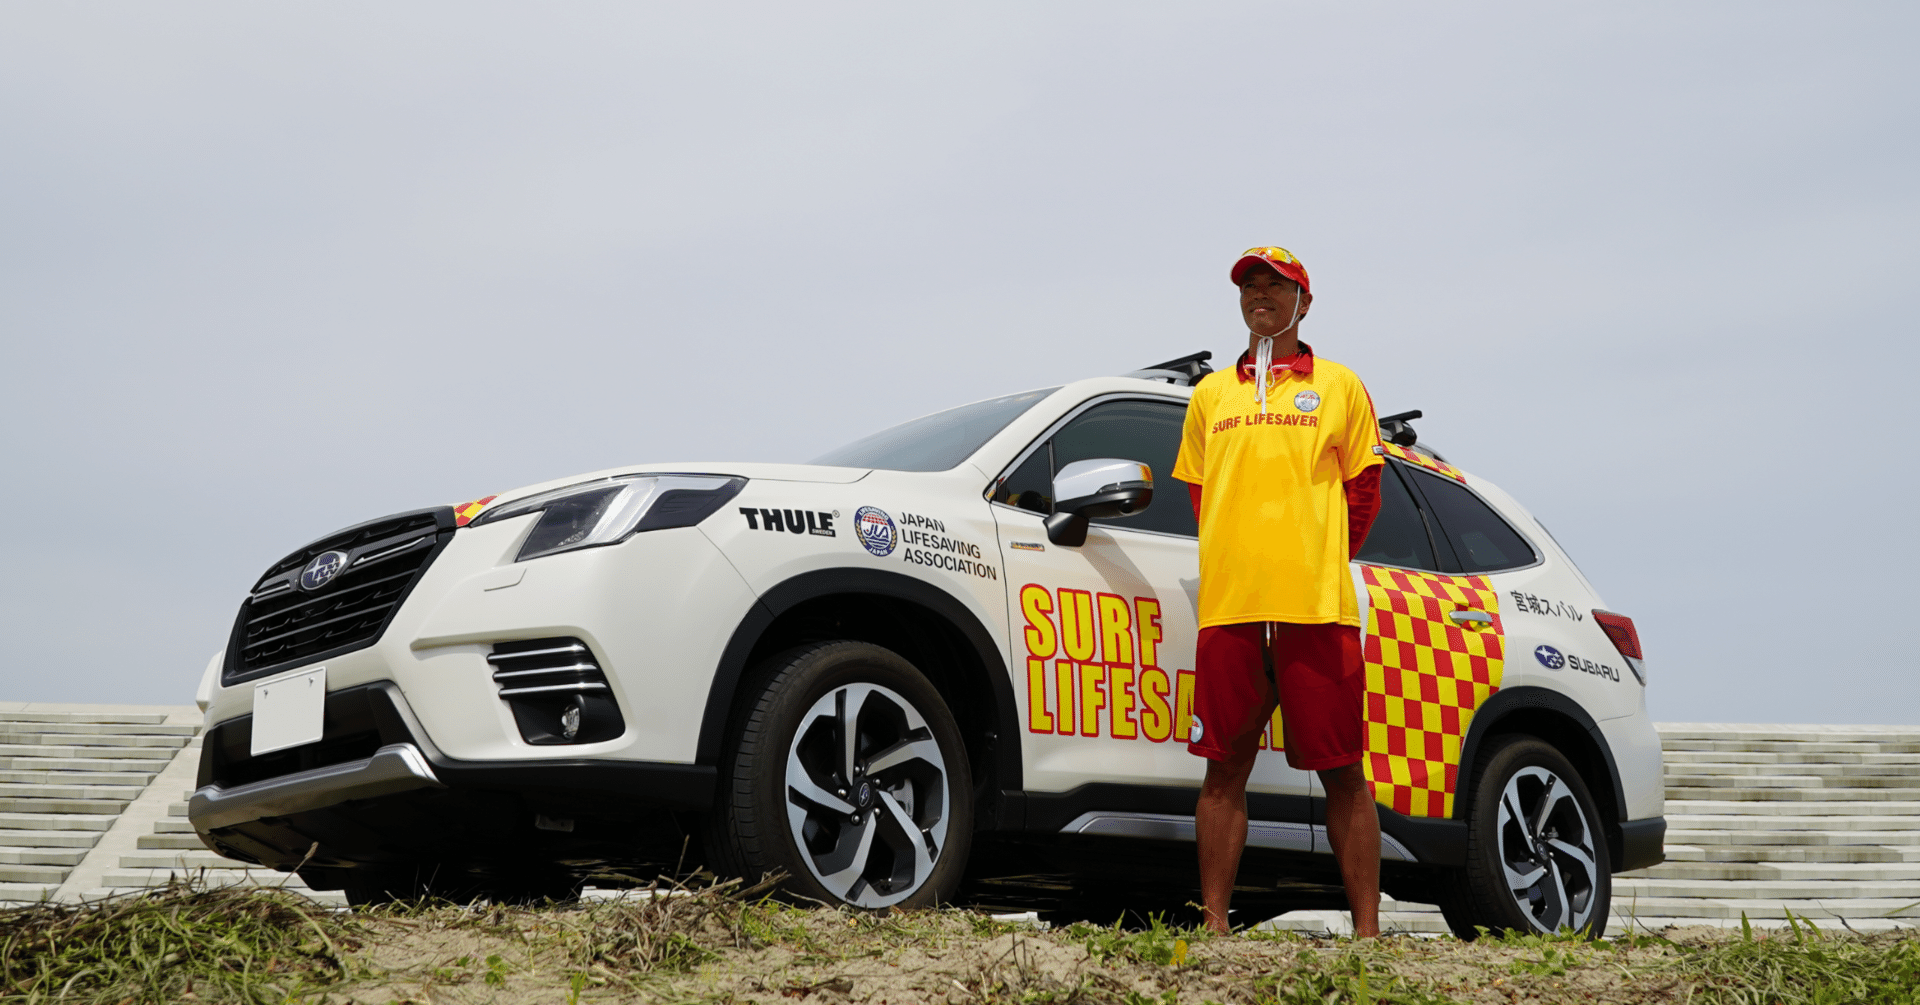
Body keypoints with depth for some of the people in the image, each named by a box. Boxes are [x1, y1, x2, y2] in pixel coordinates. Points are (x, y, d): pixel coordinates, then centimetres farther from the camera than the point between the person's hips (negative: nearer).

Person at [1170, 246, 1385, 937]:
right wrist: (1238, 568, 12)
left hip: (1318, 609, -2)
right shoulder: (1211, 394, 19)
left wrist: (1320, 565, 5)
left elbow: (1364, 491, 11)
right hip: (1228, 610, 3)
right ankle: (1215, 927, 7)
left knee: (1343, 772, -2)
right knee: (1225, 768, 2)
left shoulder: (1339, 386, 11)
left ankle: (1367, 932, 1)